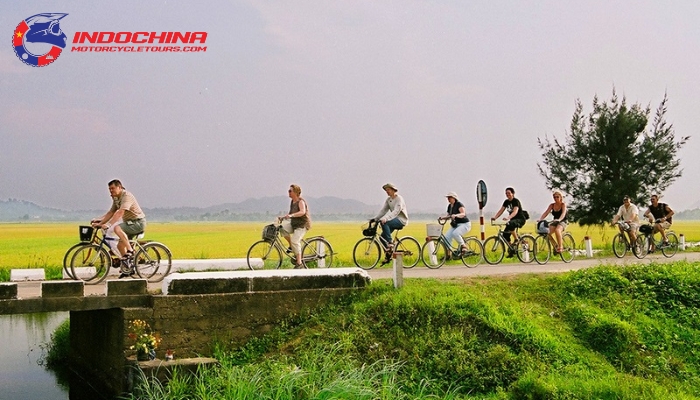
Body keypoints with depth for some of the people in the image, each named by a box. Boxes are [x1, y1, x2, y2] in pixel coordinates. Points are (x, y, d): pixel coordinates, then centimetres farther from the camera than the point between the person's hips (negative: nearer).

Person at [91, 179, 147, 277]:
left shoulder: (127, 196, -20)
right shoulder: (116, 198, 10)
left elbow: (120, 212, -32)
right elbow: (110, 213, 10)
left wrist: (108, 225, -40)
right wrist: (100, 222, -4)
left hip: (138, 222, -10)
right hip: (130, 222, 10)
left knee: (117, 228, -32)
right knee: (120, 245, 8)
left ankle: (130, 252, -25)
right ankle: (128, 269, 20)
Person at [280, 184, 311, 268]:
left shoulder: (301, 201, -16)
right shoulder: (292, 201, 10)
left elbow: (302, 212, -34)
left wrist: (291, 215, -47)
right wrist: (284, 217, 4)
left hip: (302, 224, -8)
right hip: (294, 224, 8)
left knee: (295, 241, -22)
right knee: (282, 227, -14)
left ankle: (299, 263, -16)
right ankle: (291, 246, 1)